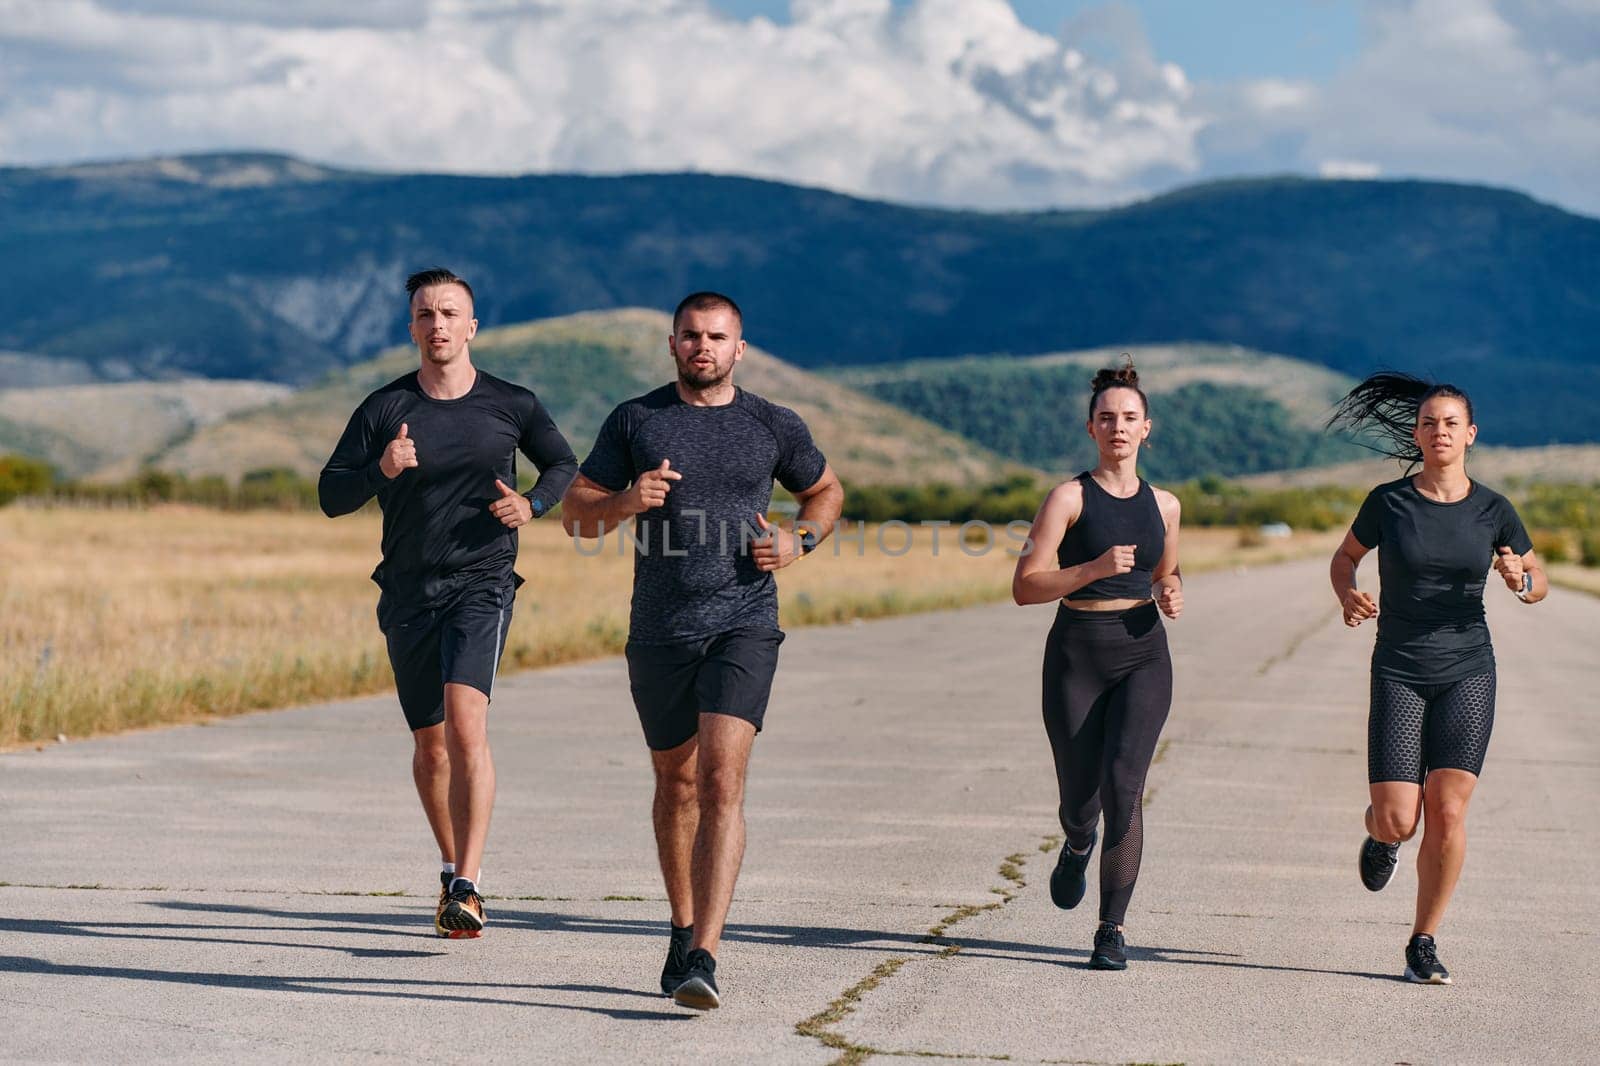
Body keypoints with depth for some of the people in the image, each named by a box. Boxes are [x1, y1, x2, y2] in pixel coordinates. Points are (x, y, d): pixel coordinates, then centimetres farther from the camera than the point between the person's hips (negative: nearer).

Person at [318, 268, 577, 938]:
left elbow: (564, 466, 18)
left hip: (481, 586, -2)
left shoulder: (511, 404, 2)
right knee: (430, 744, 11)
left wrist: (532, 504, -4)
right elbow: (331, 497, 1)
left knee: (466, 725, -22)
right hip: (408, 593, 3)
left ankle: (466, 889, -25)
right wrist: (379, 470, -20)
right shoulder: (384, 409, 2)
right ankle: (453, 870, 32)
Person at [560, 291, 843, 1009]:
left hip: (744, 626, -2)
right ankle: (684, 929, 35)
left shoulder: (774, 427, 5)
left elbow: (826, 491, 22)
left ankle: (702, 957, -23)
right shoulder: (634, 420, 5)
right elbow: (575, 515, 6)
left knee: (721, 780, -17)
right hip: (659, 631, 2)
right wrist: (627, 501, -15)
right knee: (676, 783, 15)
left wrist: (800, 542, 1)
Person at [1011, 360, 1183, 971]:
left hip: (1143, 656, 2)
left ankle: (1112, 929, -7)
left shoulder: (1163, 504, 9)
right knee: (1080, 801, 4)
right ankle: (1077, 845, 44)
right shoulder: (1070, 498, -4)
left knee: (1122, 786, -16)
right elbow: (1025, 587, -10)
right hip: (1077, 655, -2)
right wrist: (1095, 568, -22)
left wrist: (1170, 595, 5)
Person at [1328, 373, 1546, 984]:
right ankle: (1381, 834, 32)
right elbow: (1344, 557, 14)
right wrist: (1348, 598, -7)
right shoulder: (1388, 502, -1)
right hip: (1398, 673, -1)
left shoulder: (1493, 511, 2)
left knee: (1447, 812, -8)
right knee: (1398, 819, -9)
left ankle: (1423, 945, 7)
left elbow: (1538, 583, 14)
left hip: (1468, 671, 1)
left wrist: (1521, 582, -10)